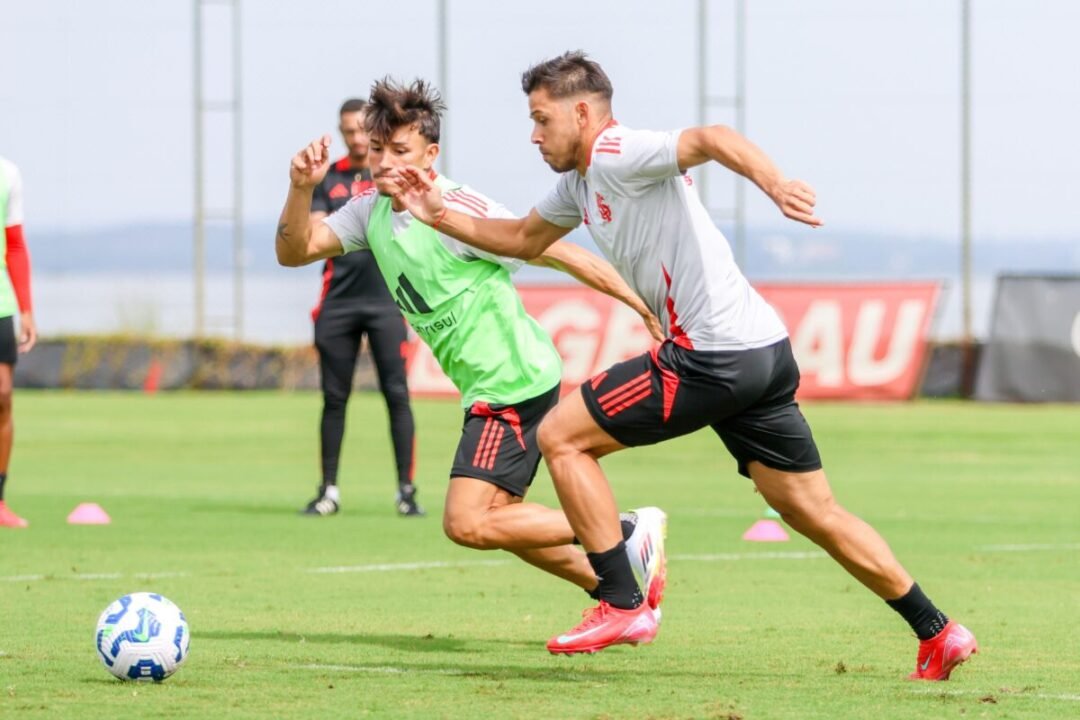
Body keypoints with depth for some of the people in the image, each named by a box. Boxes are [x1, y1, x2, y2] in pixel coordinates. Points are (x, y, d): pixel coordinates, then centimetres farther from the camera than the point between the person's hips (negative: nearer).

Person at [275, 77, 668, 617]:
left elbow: (566, 256, -15)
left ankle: (630, 534, -7)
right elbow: (293, 251, 3)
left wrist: (647, 310, -14)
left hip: (515, 384, -9)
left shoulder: (459, 212, -20)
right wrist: (301, 189, -16)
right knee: (496, 520, 16)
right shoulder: (371, 208, 4)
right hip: (487, 389, 9)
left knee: (467, 524, -15)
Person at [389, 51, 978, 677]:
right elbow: (525, 239, 38)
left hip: (712, 359, -10)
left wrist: (775, 184, -46)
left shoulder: (617, 155, -10)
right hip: (765, 354, 10)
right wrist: (440, 214, 31)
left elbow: (711, 140, -28)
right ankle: (938, 632, 13)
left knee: (561, 436, -1)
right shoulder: (581, 183, 20)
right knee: (817, 513, 13)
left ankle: (622, 603, -1)